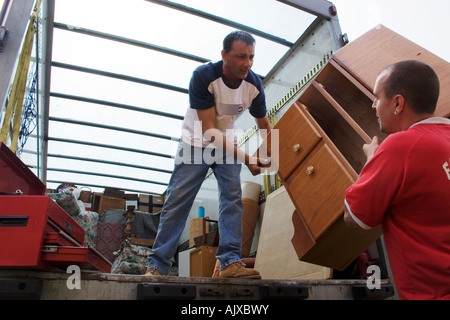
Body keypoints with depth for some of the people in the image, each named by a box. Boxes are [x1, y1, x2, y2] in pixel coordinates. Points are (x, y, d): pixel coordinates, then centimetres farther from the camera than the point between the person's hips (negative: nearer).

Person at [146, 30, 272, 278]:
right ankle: (157, 265, 1)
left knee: (233, 198, -11)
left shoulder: (254, 84, -14)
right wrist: (245, 159, -34)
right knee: (178, 201, -7)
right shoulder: (203, 76, -27)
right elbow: (209, 131, -30)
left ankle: (230, 262, -8)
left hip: (227, 144, 4)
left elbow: (265, 126, 0)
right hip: (196, 142, -3)